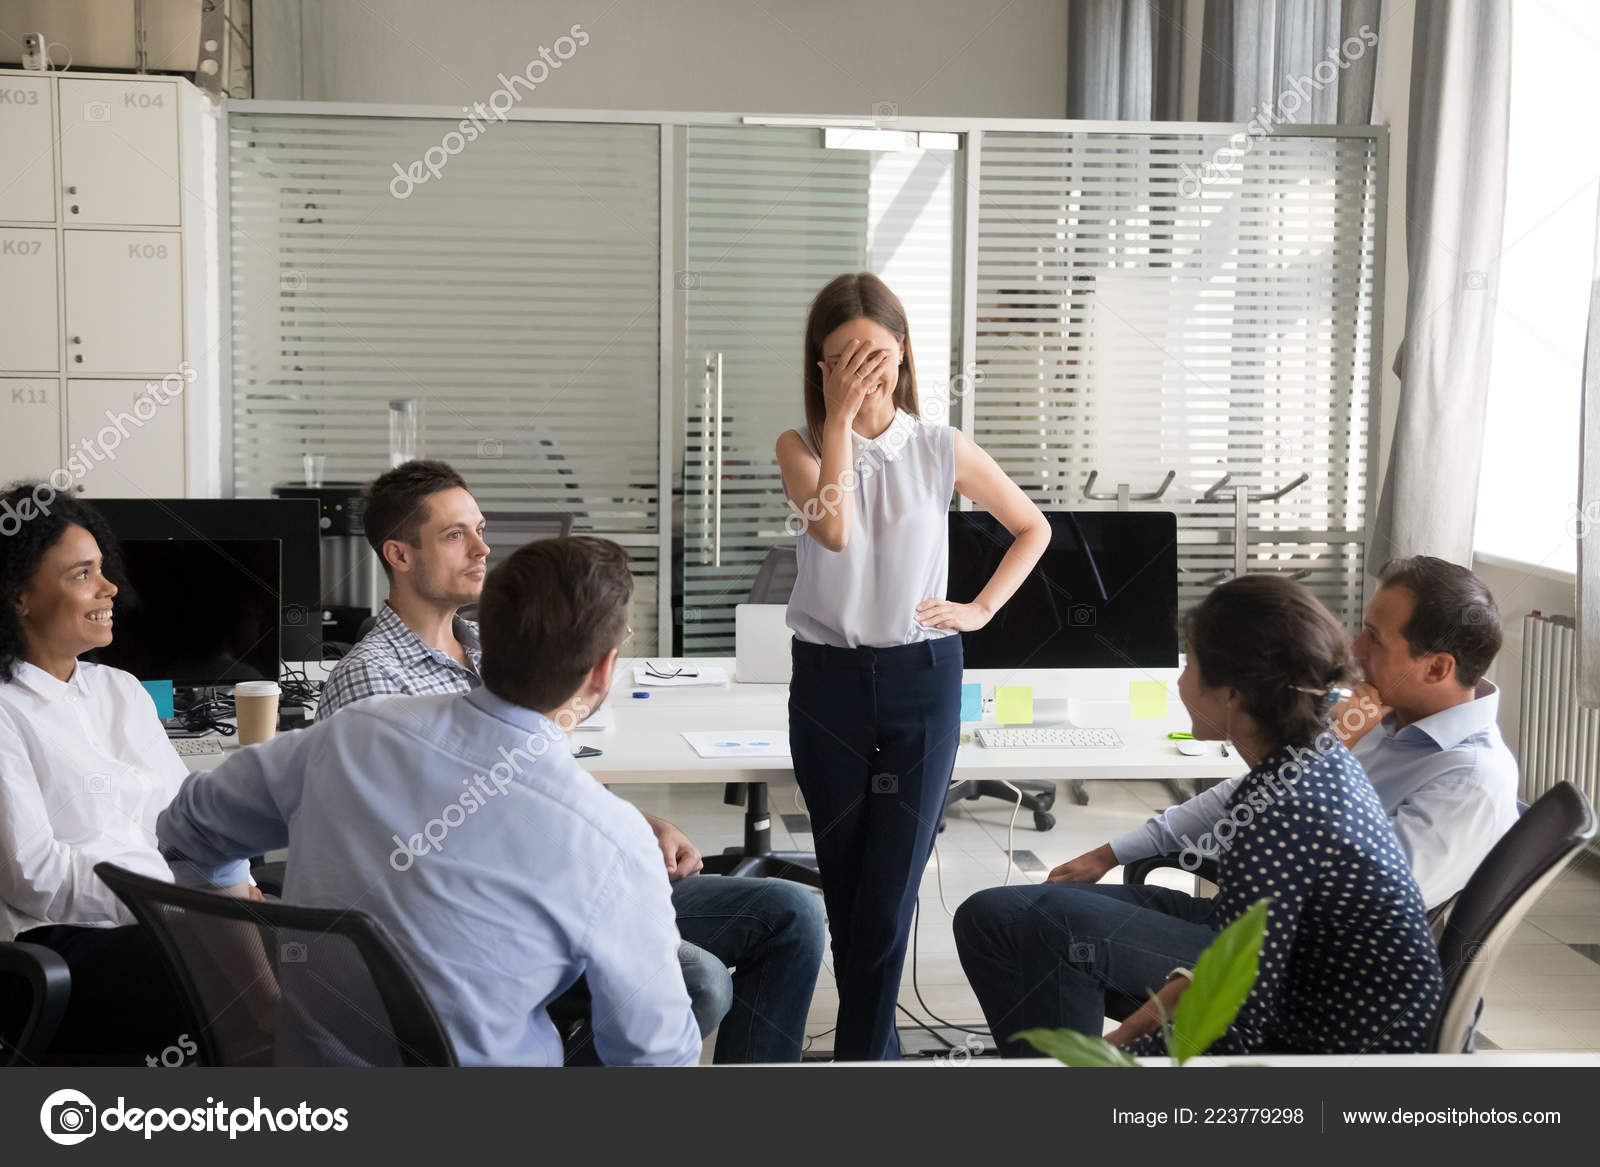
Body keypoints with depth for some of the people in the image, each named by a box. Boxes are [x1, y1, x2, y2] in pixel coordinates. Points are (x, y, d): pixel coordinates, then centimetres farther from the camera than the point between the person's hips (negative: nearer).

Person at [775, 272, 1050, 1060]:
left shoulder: (942, 450, 0)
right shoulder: (801, 446, 0)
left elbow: (1032, 528, 12)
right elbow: (831, 530, -21)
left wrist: (981, 608, 2)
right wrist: (841, 418, -19)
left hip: (922, 679, -1)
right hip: (827, 681, 1)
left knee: (888, 898, -5)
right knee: (844, 894, 11)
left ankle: (859, 1052, 8)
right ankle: (876, 1047, 27)